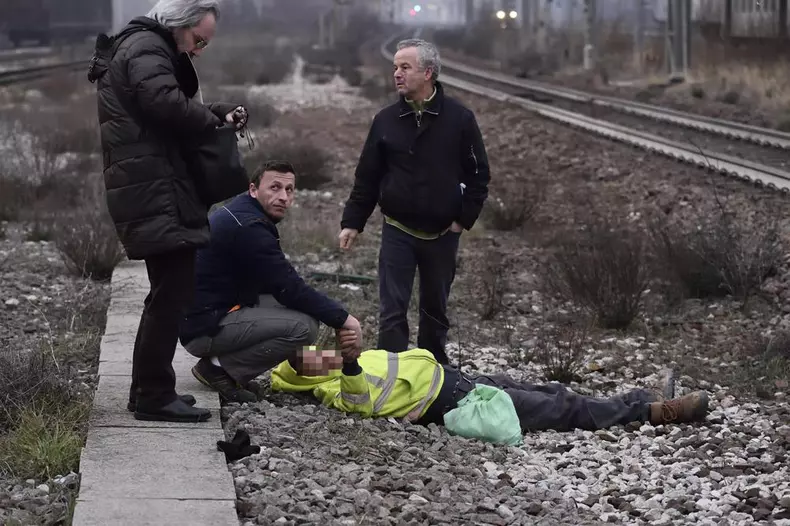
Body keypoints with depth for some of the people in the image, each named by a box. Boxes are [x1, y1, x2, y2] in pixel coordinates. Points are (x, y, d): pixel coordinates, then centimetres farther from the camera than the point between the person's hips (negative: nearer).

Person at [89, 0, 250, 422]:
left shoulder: (147, 48, 24)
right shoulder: (146, 48, -9)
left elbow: (184, 110, 25)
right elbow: (167, 102, -25)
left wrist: (220, 113, 7)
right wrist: (213, 120, -9)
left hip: (150, 193, 11)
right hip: (154, 194, -11)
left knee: (168, 292, 16)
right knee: (172, 292, -10)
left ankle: (148, 390, 23)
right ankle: (155, 396, -6)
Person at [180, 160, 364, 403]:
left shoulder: (240, 215, 13)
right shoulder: (248, 228, -20)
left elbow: (278, 284, 15)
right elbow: (290, 289, -20)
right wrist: (343, 319, -13)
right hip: (205, 328, -10)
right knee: (304, 326, -20)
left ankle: (225, 363, 9)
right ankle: (221, 369, -9)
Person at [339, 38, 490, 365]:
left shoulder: (459, 118, -5)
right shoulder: (386, 120, 0)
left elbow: (478, 174, 1)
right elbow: (367, 177, 4)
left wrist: (464, 218, -5)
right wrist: (352, 222, -1)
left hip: (442, 234, 0)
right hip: (397, 231, 0)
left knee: (436, 309, 13)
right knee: (392, 310, -5)